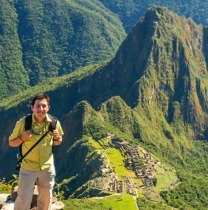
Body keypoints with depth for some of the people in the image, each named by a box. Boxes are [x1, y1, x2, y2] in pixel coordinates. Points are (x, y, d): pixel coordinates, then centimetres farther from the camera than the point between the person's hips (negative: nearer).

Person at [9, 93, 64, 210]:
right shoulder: (23, 123, -18)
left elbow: (58, 142, 7)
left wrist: (57, 138, -17)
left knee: (46, 199, 18)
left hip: (47, 168, 3)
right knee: (23, 199, 4)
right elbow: (11, 143, -6)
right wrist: (22, 138, -26)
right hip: (28, 168, -3)